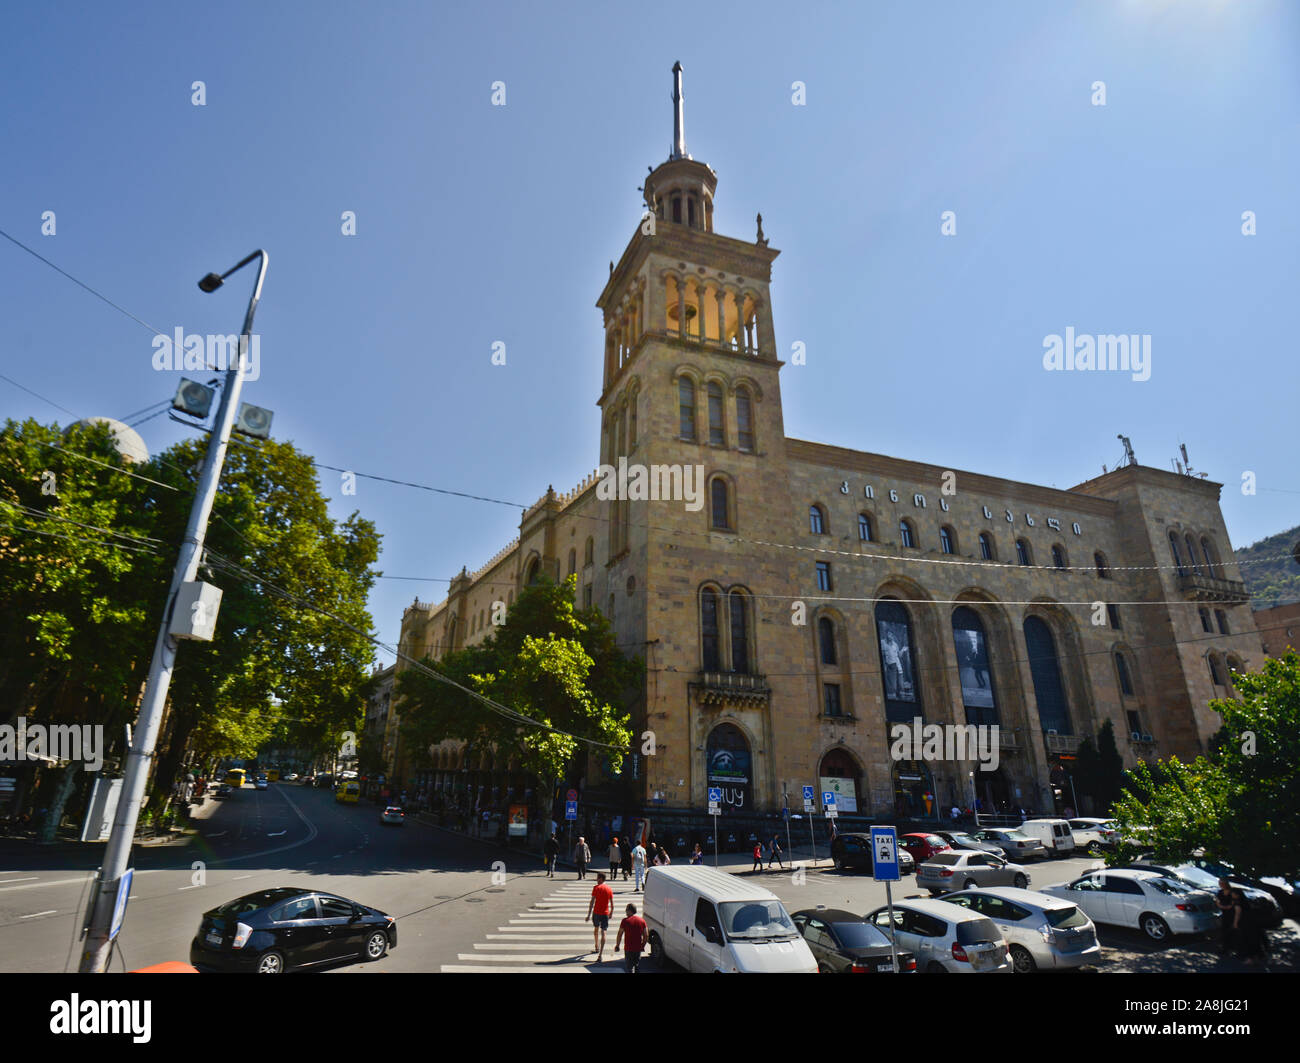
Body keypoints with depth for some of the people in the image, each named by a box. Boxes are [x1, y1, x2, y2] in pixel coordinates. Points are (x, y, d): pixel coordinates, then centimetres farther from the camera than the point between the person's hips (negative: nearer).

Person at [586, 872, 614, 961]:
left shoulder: (596, 888, -8)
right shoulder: (609, 889, 3)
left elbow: (592, 902, -11)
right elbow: (612, 904, 7)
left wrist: (589, 915, -8)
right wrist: (611, 913, 22)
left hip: (596, 912, -1)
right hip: (605, 913, 1)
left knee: (596, 929, 24)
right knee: (603, 933, -2)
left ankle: (596, 947, 39)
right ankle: (600, 954, -12)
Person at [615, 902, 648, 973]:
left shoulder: (625, 921, -9)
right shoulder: (642, 920, 2)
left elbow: (620, 934, -5)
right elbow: (645, 935, 7)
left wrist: (617, 945, 7)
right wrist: (643, 945, 19)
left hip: (629, 948, -4)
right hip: (638, 948, 4)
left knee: (630, 966, 1)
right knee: (636, 964, 23)